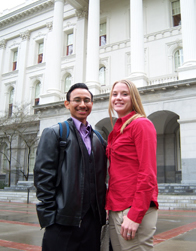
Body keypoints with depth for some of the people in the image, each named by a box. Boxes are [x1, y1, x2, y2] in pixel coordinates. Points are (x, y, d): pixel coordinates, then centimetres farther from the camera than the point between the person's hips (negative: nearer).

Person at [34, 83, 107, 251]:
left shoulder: (98, 139, 14)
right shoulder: (54, 133, -2)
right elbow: (43, 176, -8)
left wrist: (102, 210, 8)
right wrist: (49, 217, -12)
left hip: (94, 220, 5)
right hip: (63, 222, -5)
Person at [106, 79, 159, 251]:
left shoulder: (141, 124, -9)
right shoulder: (118, 130, 16)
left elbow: (148, 173, -16)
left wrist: (135, 215, -19)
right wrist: (111, 207, 12)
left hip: (134, 208, -8)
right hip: (116, 208, 8)